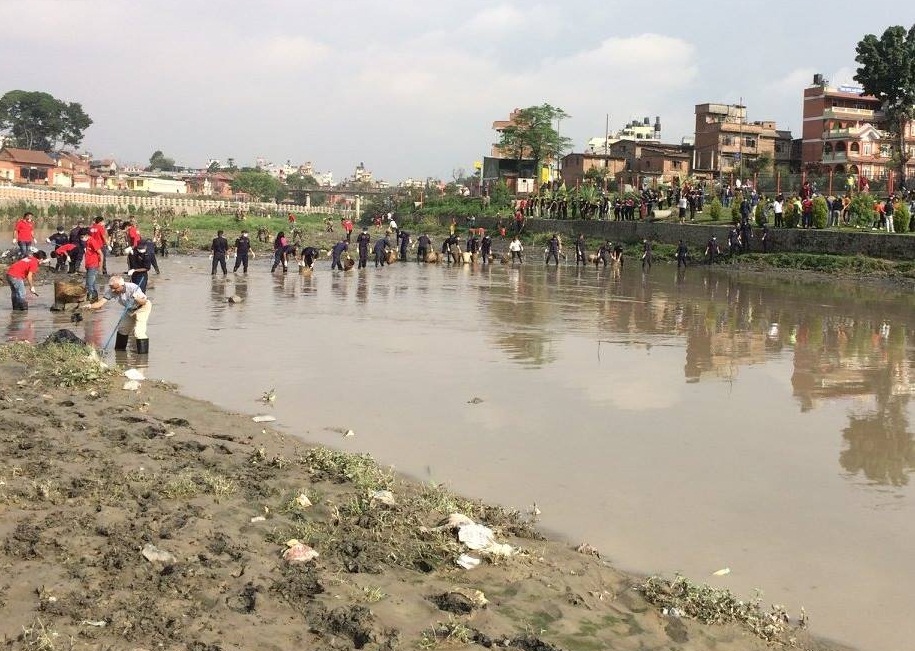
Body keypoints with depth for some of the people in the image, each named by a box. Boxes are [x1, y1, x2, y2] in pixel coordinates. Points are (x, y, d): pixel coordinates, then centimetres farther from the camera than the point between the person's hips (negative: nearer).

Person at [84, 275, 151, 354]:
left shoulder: (133, 288, -34)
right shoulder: (112, 291, -20)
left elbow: (144, 302, -30)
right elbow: (101, 302, -27)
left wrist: (137, 298, -52)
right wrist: (90, 306, -47)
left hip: (143, 307, -7)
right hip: (130, 309, 7)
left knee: (138, 331, -19)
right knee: (122, 328, 16)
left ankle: (143, 352, -11)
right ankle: (120, 348, 38)